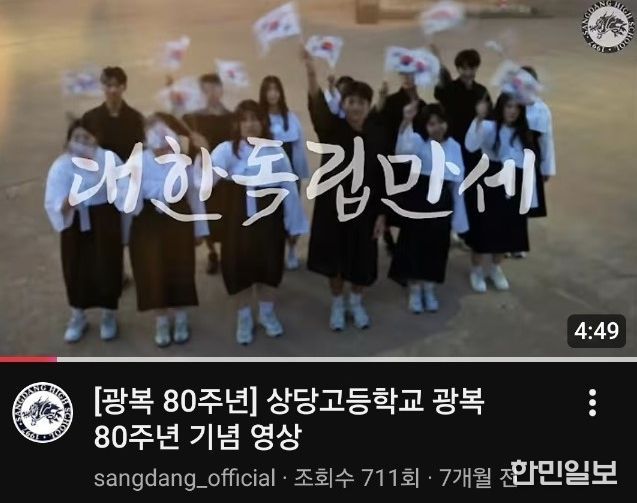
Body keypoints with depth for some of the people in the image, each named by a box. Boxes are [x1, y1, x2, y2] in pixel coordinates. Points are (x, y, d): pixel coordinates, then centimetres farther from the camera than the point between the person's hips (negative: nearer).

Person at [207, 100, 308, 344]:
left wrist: (295, 224, 2)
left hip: (269, 216, 1)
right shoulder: (227, 150, -7)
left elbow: (289, 188, 0)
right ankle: (244, 319, 30)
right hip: (239, 217, -1)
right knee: (239, 265, 8)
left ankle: (267, 314, 39)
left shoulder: (276, 151, -3)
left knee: (270, 264, 15)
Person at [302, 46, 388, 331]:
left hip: (364, 206, 1)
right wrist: (312, 75, -51)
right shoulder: (331, 129, -10)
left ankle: (356, 303, 34)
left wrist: (381, 214, -4)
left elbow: (382, 177, -2)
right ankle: (337, 304, 32)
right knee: (334, 257, 10)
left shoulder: (378, 135, -5)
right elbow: (318, 108, -32)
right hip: (332, 204, -1)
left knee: (361, 259, 10)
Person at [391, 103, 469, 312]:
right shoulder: (419, 141, -7)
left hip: (442, 200, 3)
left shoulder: (454, 146, 4)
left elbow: (457, 181, 8)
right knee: (415, 243, 3)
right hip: (419, 197, -3)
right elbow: (403, 150, -32)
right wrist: (406, 122, -48)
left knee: (436, 246, 11)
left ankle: (429, 290, 28)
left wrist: (459, 214, 7)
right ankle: (415, 292, 19)